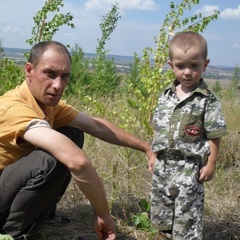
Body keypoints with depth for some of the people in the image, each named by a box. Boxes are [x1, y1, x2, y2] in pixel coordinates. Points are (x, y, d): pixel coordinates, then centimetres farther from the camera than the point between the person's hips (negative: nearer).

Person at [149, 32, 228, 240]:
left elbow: (214, 136, -9)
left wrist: (210, 164, -9)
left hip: (189, 167, -6)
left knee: (187, 211, 2)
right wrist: (153, 156, 12)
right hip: (163, 163, 6)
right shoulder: (166, 96, 4)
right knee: (160, 207, 19)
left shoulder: (208, 101, -12)